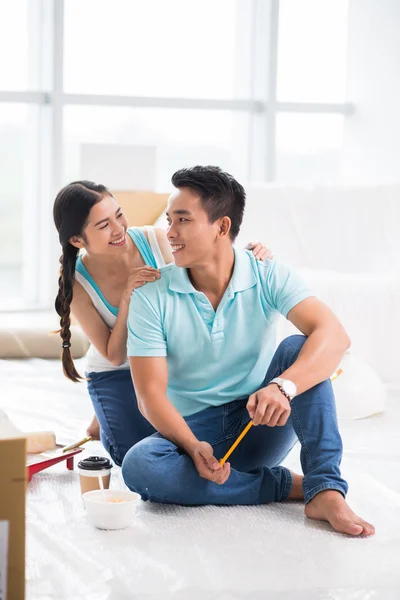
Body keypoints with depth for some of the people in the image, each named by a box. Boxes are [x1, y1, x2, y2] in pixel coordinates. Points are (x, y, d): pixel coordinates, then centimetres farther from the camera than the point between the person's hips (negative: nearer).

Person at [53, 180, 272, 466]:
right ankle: (106, 422, 17)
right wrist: (127, 298, -33)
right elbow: (114, 356, -17)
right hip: (116, 375, -2)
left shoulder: (155, 240, -20)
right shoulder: (77, 283, -20)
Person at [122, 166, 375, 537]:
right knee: (138, 466, -32)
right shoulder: (151, 295, -9)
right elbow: (151, 393, -13)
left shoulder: (268, 277, -9)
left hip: (259, 427, 0)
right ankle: (289, 485, -21)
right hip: (193, 432, 0)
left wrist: (283, 386, -45)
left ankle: (325, 490, -30)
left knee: (298, 348, -24)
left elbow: (334, 335, -26)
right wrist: (193, 448, -31)